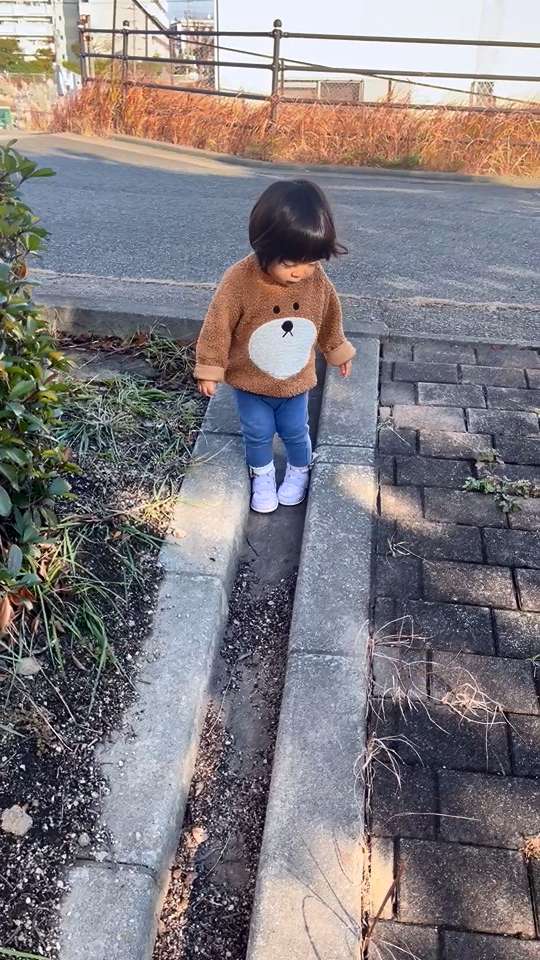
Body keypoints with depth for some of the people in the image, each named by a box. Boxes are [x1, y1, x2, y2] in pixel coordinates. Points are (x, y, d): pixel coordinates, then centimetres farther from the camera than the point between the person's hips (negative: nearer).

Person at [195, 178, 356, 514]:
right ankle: (262, 475, 43)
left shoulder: (318, 280, -16)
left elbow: (330, 319, 3)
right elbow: (218, 327, -17)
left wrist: (338, 351, 15)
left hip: (296, 381, 2)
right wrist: (209, 370, -11)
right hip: (250, 382, -2)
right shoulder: (239, 282, -28)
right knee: (258, 433, 16)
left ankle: (300, 470, 46)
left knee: (295, 431, 19)